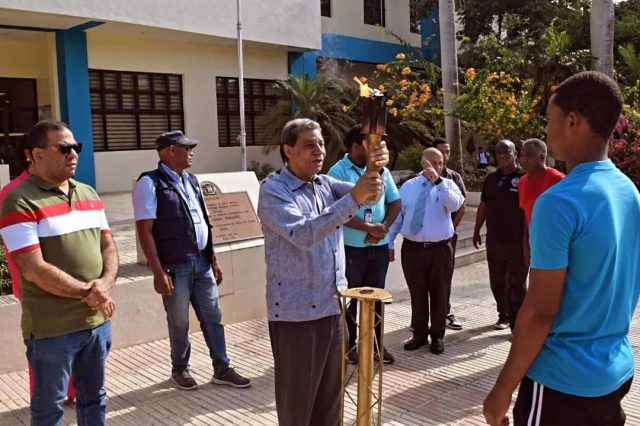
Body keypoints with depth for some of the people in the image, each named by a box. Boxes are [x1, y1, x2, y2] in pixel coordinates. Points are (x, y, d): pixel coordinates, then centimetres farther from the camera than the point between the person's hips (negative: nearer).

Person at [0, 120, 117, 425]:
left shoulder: (89, 194, 9)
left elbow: (108, 247, 9)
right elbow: (34, 270, -19)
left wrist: (105, 284, -10)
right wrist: (86, 293, -15)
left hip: (98, 320, 6)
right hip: (52, 329, -6)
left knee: (94, 397, 21)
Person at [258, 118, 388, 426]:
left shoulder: (325, 184, 10)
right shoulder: (273, 190, -11)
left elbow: (369, 195, -3)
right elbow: (303, 234, -27)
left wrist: (376, 167, -24)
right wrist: (353, 199, -33)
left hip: (333, 307, 6)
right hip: (295, 312, -6)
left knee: (330, 394, 17)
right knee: (297, 397, 8)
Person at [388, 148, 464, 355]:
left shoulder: (448, 185, 0)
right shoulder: (408, 186, 6)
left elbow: (455, 205, -22)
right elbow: (396, 215, 8)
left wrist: (438, 181, -30)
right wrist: (389, 243, 6)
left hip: (440, 248, -1)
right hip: (412, 248, 2)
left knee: (439, 293, 9)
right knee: (417, 293, 11)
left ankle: (437, 336, 24)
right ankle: (419, 334, 27)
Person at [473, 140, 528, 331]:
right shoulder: (491, 178, 10)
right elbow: (483, 205, 15)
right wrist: (477, 230, 14)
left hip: (517, 241, -5)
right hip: (494, 240, 5)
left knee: (517, 283, 4)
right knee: (497, 282, 14)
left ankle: (517, 323, 12)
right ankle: (504, 316, 29)